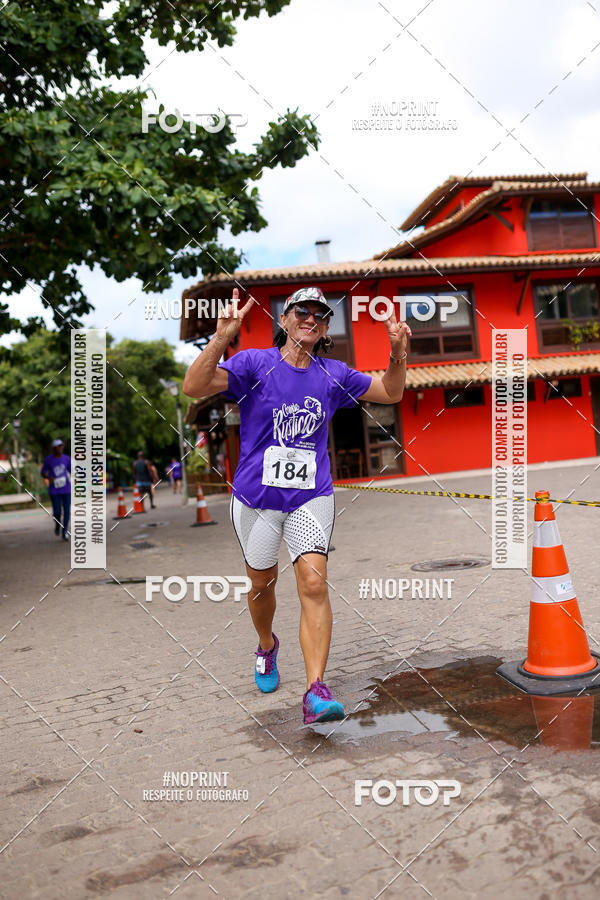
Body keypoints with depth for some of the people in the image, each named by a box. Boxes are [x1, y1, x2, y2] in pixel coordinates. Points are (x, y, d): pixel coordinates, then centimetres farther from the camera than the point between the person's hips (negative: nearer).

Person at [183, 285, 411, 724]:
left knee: (314, 582, -14)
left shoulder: (333, 375, 4)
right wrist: (222, 337, -37)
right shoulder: (254, 363, -7)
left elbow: (390, 393, 15)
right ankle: (267, 646, 46)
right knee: (262, 582, 15)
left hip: (312, 496, 1)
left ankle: (316, 690, -13)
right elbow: (194, 387, -22)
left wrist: (398, 351, -4)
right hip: (257, 496, -1)